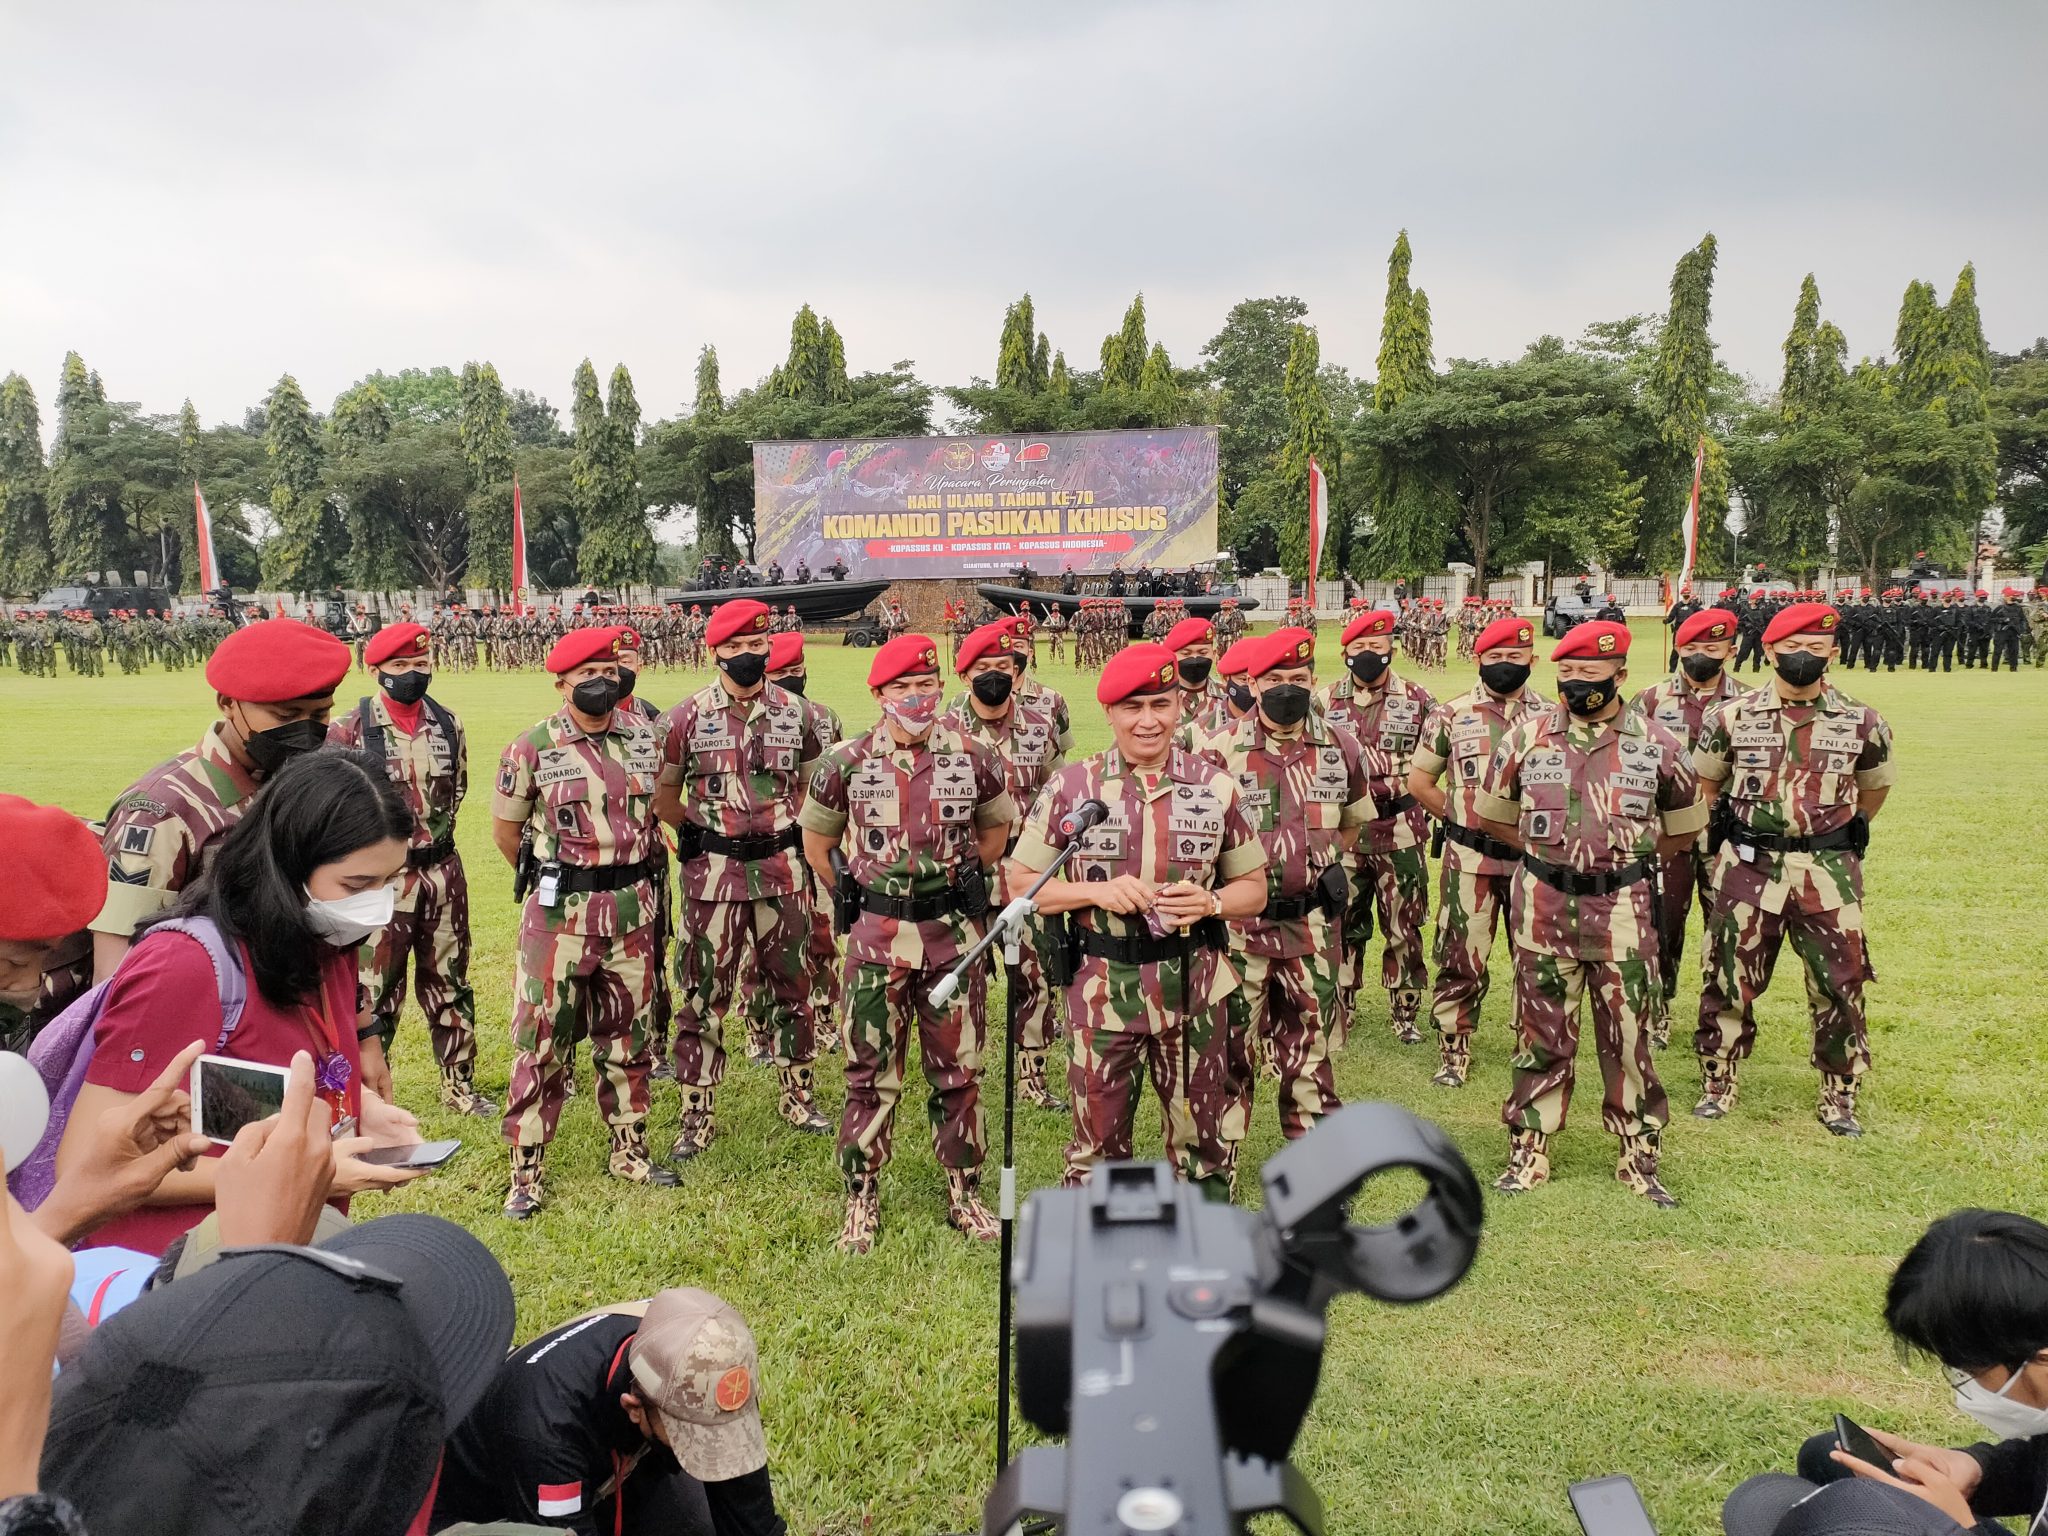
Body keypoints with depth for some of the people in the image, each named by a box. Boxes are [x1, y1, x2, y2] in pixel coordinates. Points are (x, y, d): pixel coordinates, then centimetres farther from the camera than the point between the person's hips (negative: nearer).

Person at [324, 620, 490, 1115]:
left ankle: (459, 1084, 27)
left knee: (449, 983, 14)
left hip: (443, 871, 5)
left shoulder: (447, 724, 3)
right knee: (375, 991, 3)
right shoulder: (350, 731, -11)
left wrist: (434, 831, 12)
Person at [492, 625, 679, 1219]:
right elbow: (504, 830, 3)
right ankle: (525, 1175, 12)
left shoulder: (644, 735, 2)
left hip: (631, 907, 4)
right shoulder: (533, 748, -9)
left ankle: (629, 1152, 29)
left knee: (626, 1035, 15)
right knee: (540, 1039, 1)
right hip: (560, 911, -4)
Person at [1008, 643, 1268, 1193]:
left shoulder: (1216, 786, 1)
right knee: (1098, 1139, 11)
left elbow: (1253, 888, 8)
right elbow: (1020, 883, 0)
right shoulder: (1070, 787, -3)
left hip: (1195, 988, 1)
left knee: (1205, 1144, 13)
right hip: (1102, 988, -1)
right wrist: (1098, 891, -16)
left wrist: (1209, 902, -15)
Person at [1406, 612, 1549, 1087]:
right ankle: (1453, 1054, 14)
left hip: (1534, 856, 2)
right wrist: (1460, 818, 1)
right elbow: (1419, 781, 7)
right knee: (1462, 960, 2)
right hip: (1470, 859, -2)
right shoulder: (1452, 716, 2)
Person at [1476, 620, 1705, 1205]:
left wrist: (1629, 854, 6)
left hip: (1623, 909, 0)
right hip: (1543, 904, 0)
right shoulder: (1527, 737, 0)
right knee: (1542, 1036, 9)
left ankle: (1639, 1156, 22)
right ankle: (1529, 1152, 20)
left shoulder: (1656, 743, -1)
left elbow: (1685, 825, 12)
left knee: (1628, 1036, 7)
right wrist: (1549, 848, 8)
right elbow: (1492, 814, 12)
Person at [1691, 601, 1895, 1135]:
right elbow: (1706, 778, 13)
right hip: (1749, 866, 0)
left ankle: (1839, 1097, 23)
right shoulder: (1733, 717, -2)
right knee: (1730, 979, 6)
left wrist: (1851, 832, 14)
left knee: (1840, 985, 6)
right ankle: (1717, 1084, 22)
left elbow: (1876, 784, 17)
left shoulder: (1860, 722, -1)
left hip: (1829, 872, 0)